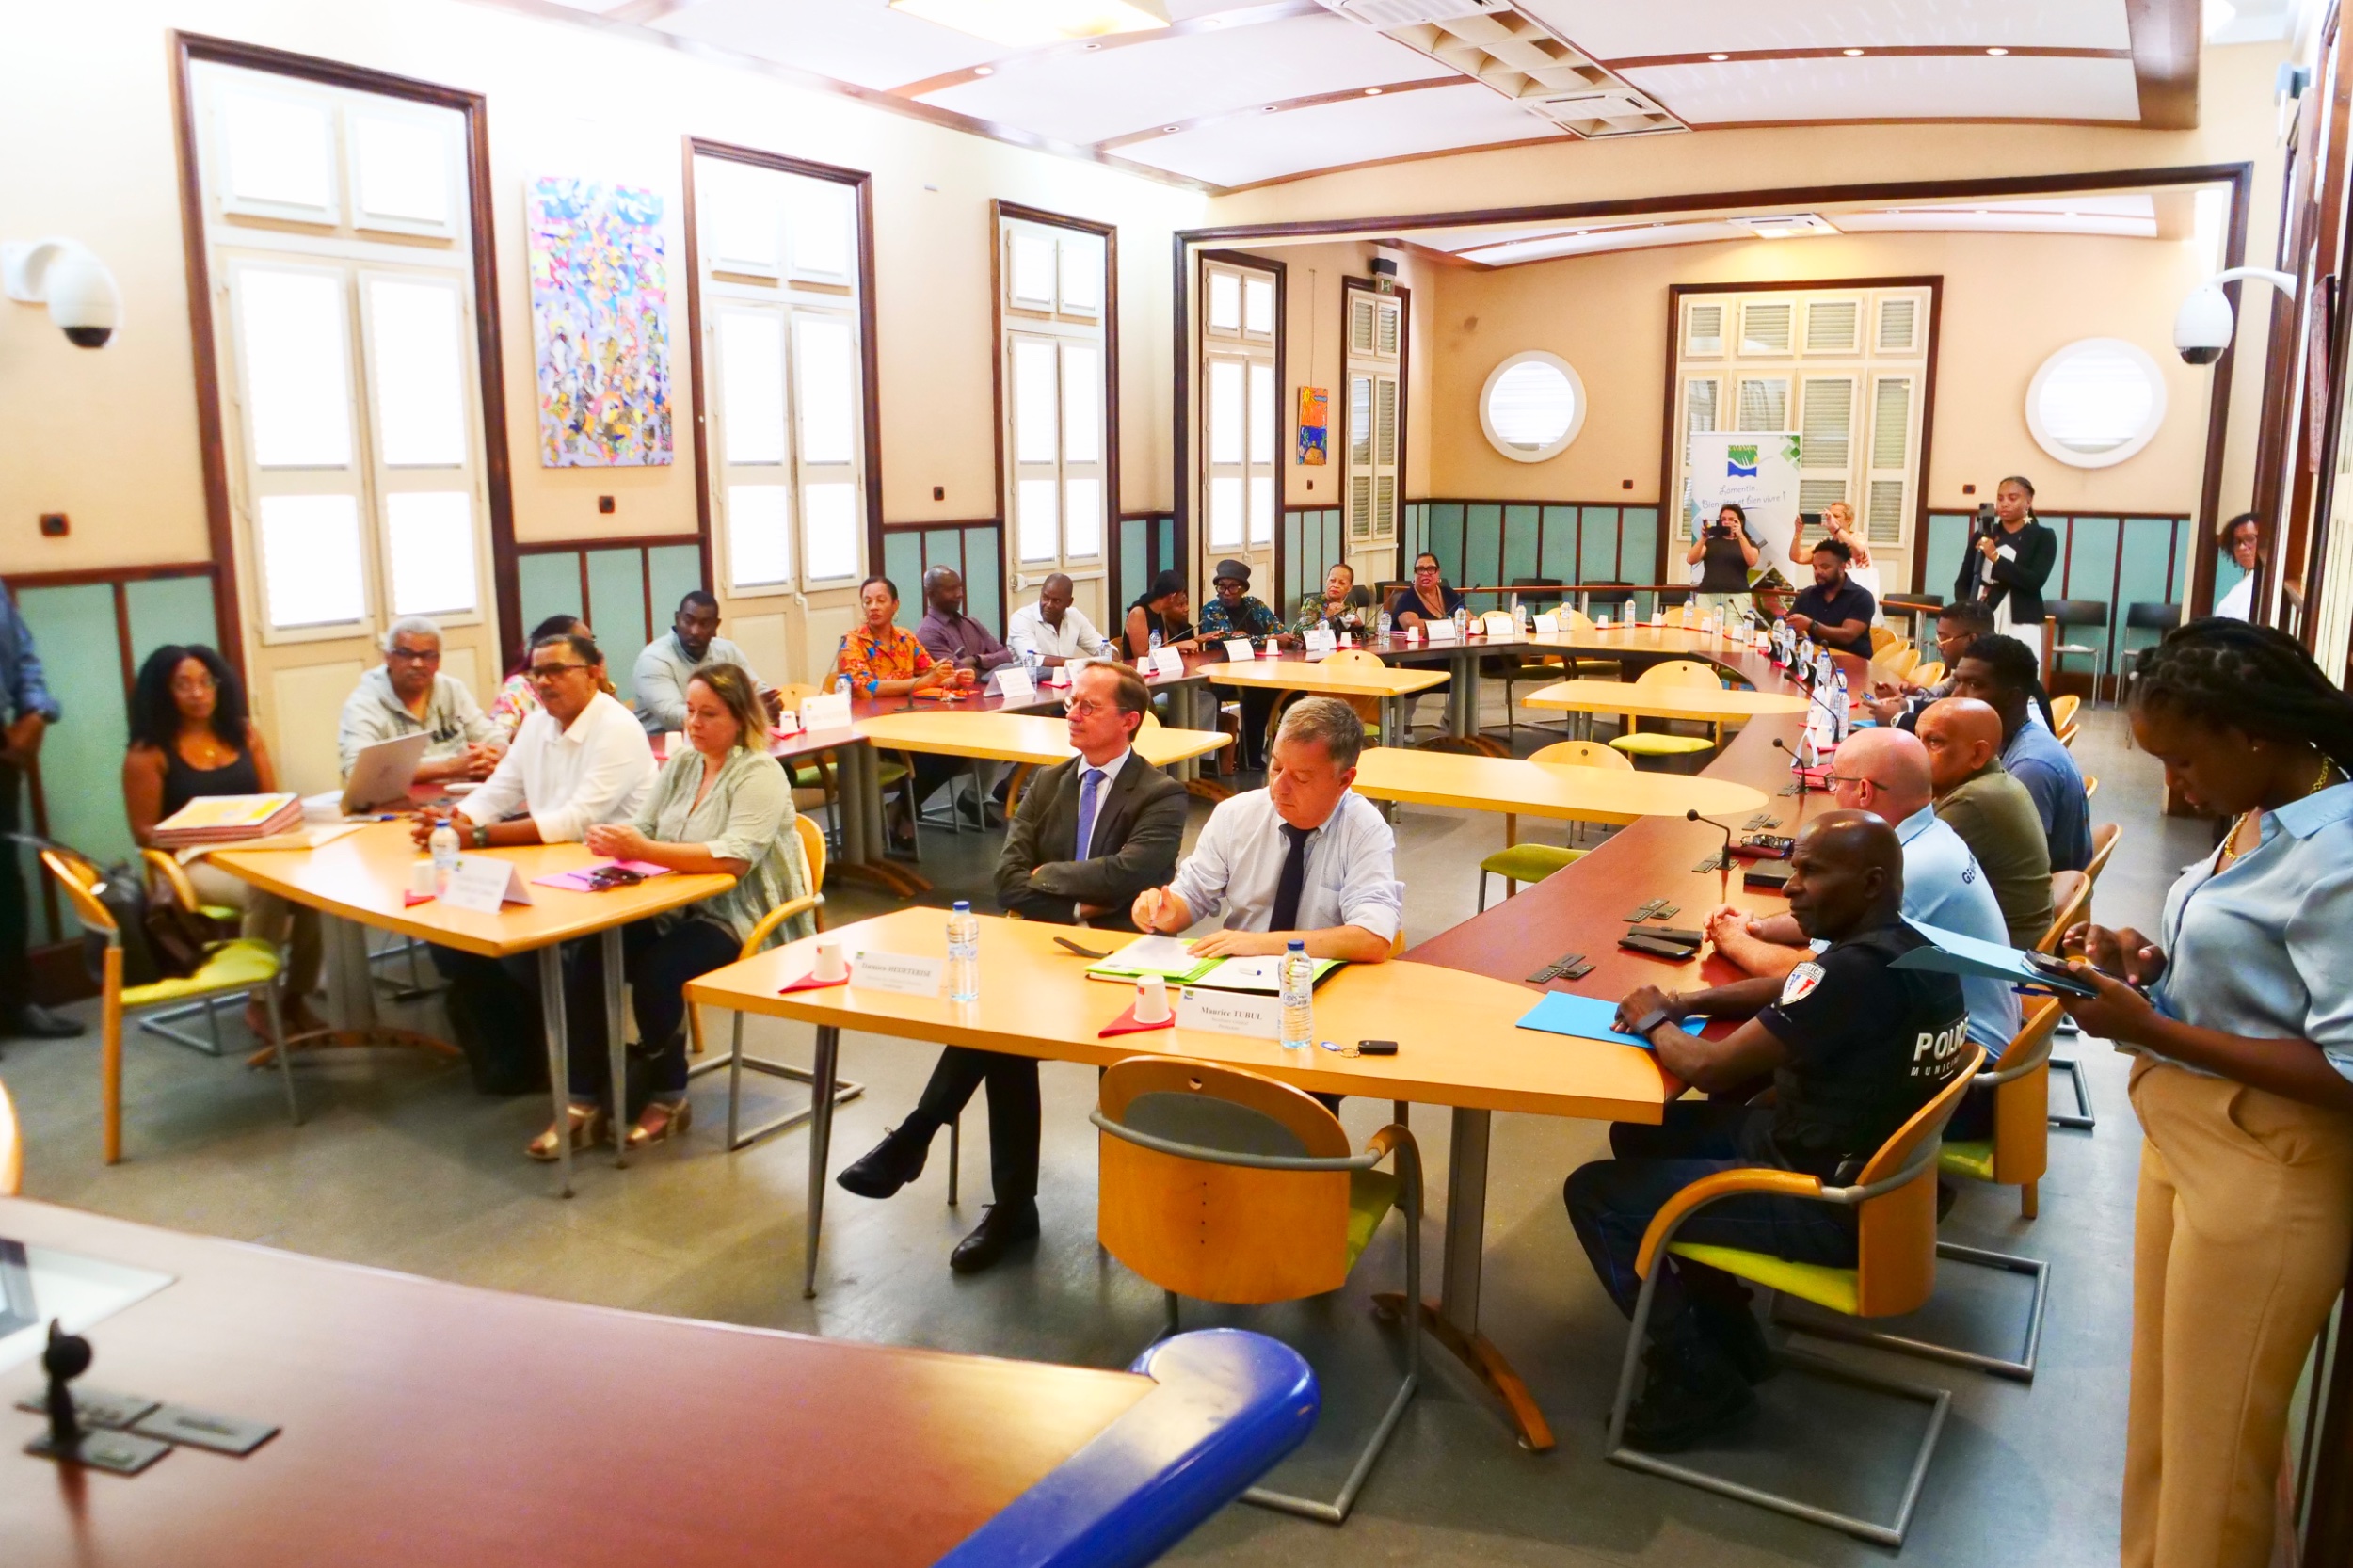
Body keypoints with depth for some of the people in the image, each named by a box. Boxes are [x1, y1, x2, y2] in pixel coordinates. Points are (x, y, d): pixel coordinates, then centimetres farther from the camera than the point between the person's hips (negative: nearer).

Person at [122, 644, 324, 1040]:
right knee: (264, 892, -35)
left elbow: (272, 801, 14)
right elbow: (144, 832, -2)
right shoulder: (148, 753, -2)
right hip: (191, 863, -4)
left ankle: (295, 996, -10)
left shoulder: (244, 733, 11)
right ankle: (259, 1001, -13)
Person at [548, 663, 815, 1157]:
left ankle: (669, 1097, -5)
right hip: (678, 909, 7)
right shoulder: (681, 763, 12)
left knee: (656, 970, -29)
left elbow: (733, 858, -25)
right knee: (589, 957, -17)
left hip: (742, 922, -7)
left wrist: (643, 850, -32)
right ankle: (585, 1101, -8)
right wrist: (614, 841, -18)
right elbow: (642, 828, 7)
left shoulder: (760, 774, -12)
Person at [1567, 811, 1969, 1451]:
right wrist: (1690, 1000, 5)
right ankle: (1731, 1338, 25)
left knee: (1594, 1193, -5)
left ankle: (1700, 1379, 8)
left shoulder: (1857, 971, -28)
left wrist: (1655, 1021, -5)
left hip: (1832, 1212, -10)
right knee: (1639, 1136, 19)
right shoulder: (1910, 948, 2)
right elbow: (1792, 989, 20)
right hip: (1873, 1169, 10)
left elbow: (1708, 1068, -26)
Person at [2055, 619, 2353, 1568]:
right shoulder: (2263, 822, 5)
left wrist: (2152, 1029, -25)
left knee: (2212, 1444, 10)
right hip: (2184, 1136, 9)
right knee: (2161, 1411, 22)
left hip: (2266, 1173, -9)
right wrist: (2151, 964, -1)